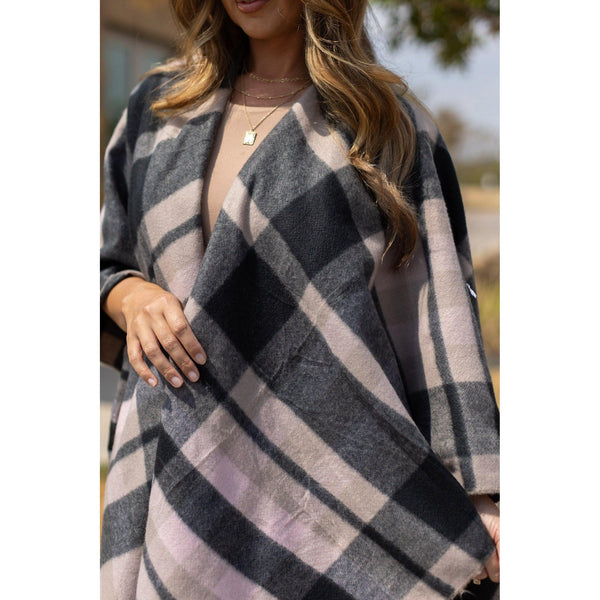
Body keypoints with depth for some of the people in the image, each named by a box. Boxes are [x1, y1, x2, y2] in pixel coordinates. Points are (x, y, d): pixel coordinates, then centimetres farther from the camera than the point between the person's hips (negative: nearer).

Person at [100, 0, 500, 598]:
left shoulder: (390, 127, 3)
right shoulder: (158, 107, 13)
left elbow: (436, 312, -3)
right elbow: (105, 265, 19)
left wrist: (479, 495, -10)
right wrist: (127, 295, -5)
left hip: (329, 478, -3)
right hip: (177, 477, 3)